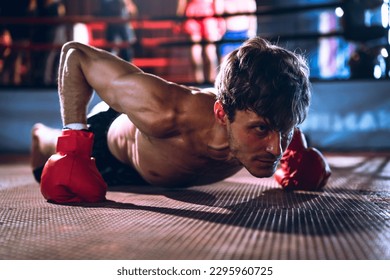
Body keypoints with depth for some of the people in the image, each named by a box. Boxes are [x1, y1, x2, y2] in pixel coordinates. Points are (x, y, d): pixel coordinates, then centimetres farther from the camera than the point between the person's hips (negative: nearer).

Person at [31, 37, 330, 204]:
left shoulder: (269, 119, -39)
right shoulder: (162, 110, -53)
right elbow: (75, 53, -38)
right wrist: (72, 143, -41)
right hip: (110, 142, -4)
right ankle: (40, 133, 66)